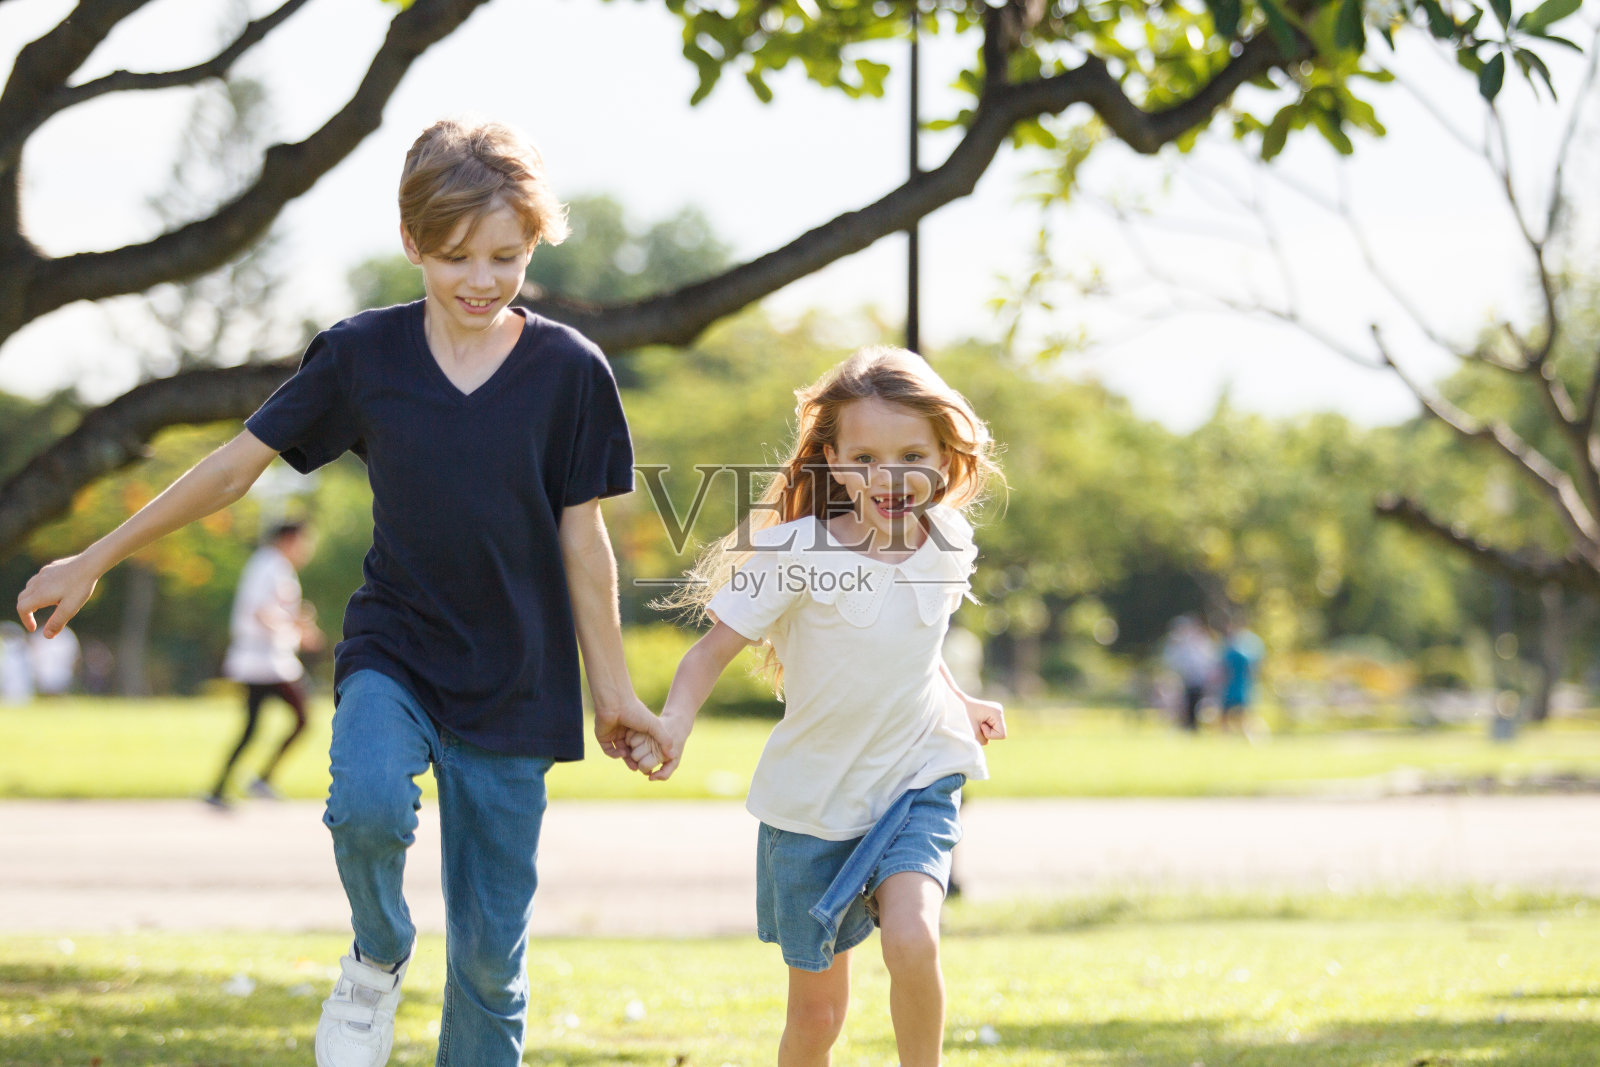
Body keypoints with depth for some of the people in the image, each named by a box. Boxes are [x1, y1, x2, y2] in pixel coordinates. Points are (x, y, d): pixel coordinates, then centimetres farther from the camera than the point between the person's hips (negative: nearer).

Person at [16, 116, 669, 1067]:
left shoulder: (567, 371, -5)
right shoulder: (363, 356, -3)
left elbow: (581, 537, 3)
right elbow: (237, 466, 3)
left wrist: (613, 689, 6)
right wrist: (95, 562, 6)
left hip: (514, 685, 0)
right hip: (391, 651, 0)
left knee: (491, 952, 2)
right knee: (368, 806, -32)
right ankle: (378, 958, 0)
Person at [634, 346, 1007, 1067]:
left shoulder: (947, 542, -4)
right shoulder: (798, 552, -17)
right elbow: (715, 647, -18)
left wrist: (956, 703, 20)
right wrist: (673, 724, -34)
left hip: (917, 780, 2)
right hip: (814, 796, -1)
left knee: (911, 941, -27)